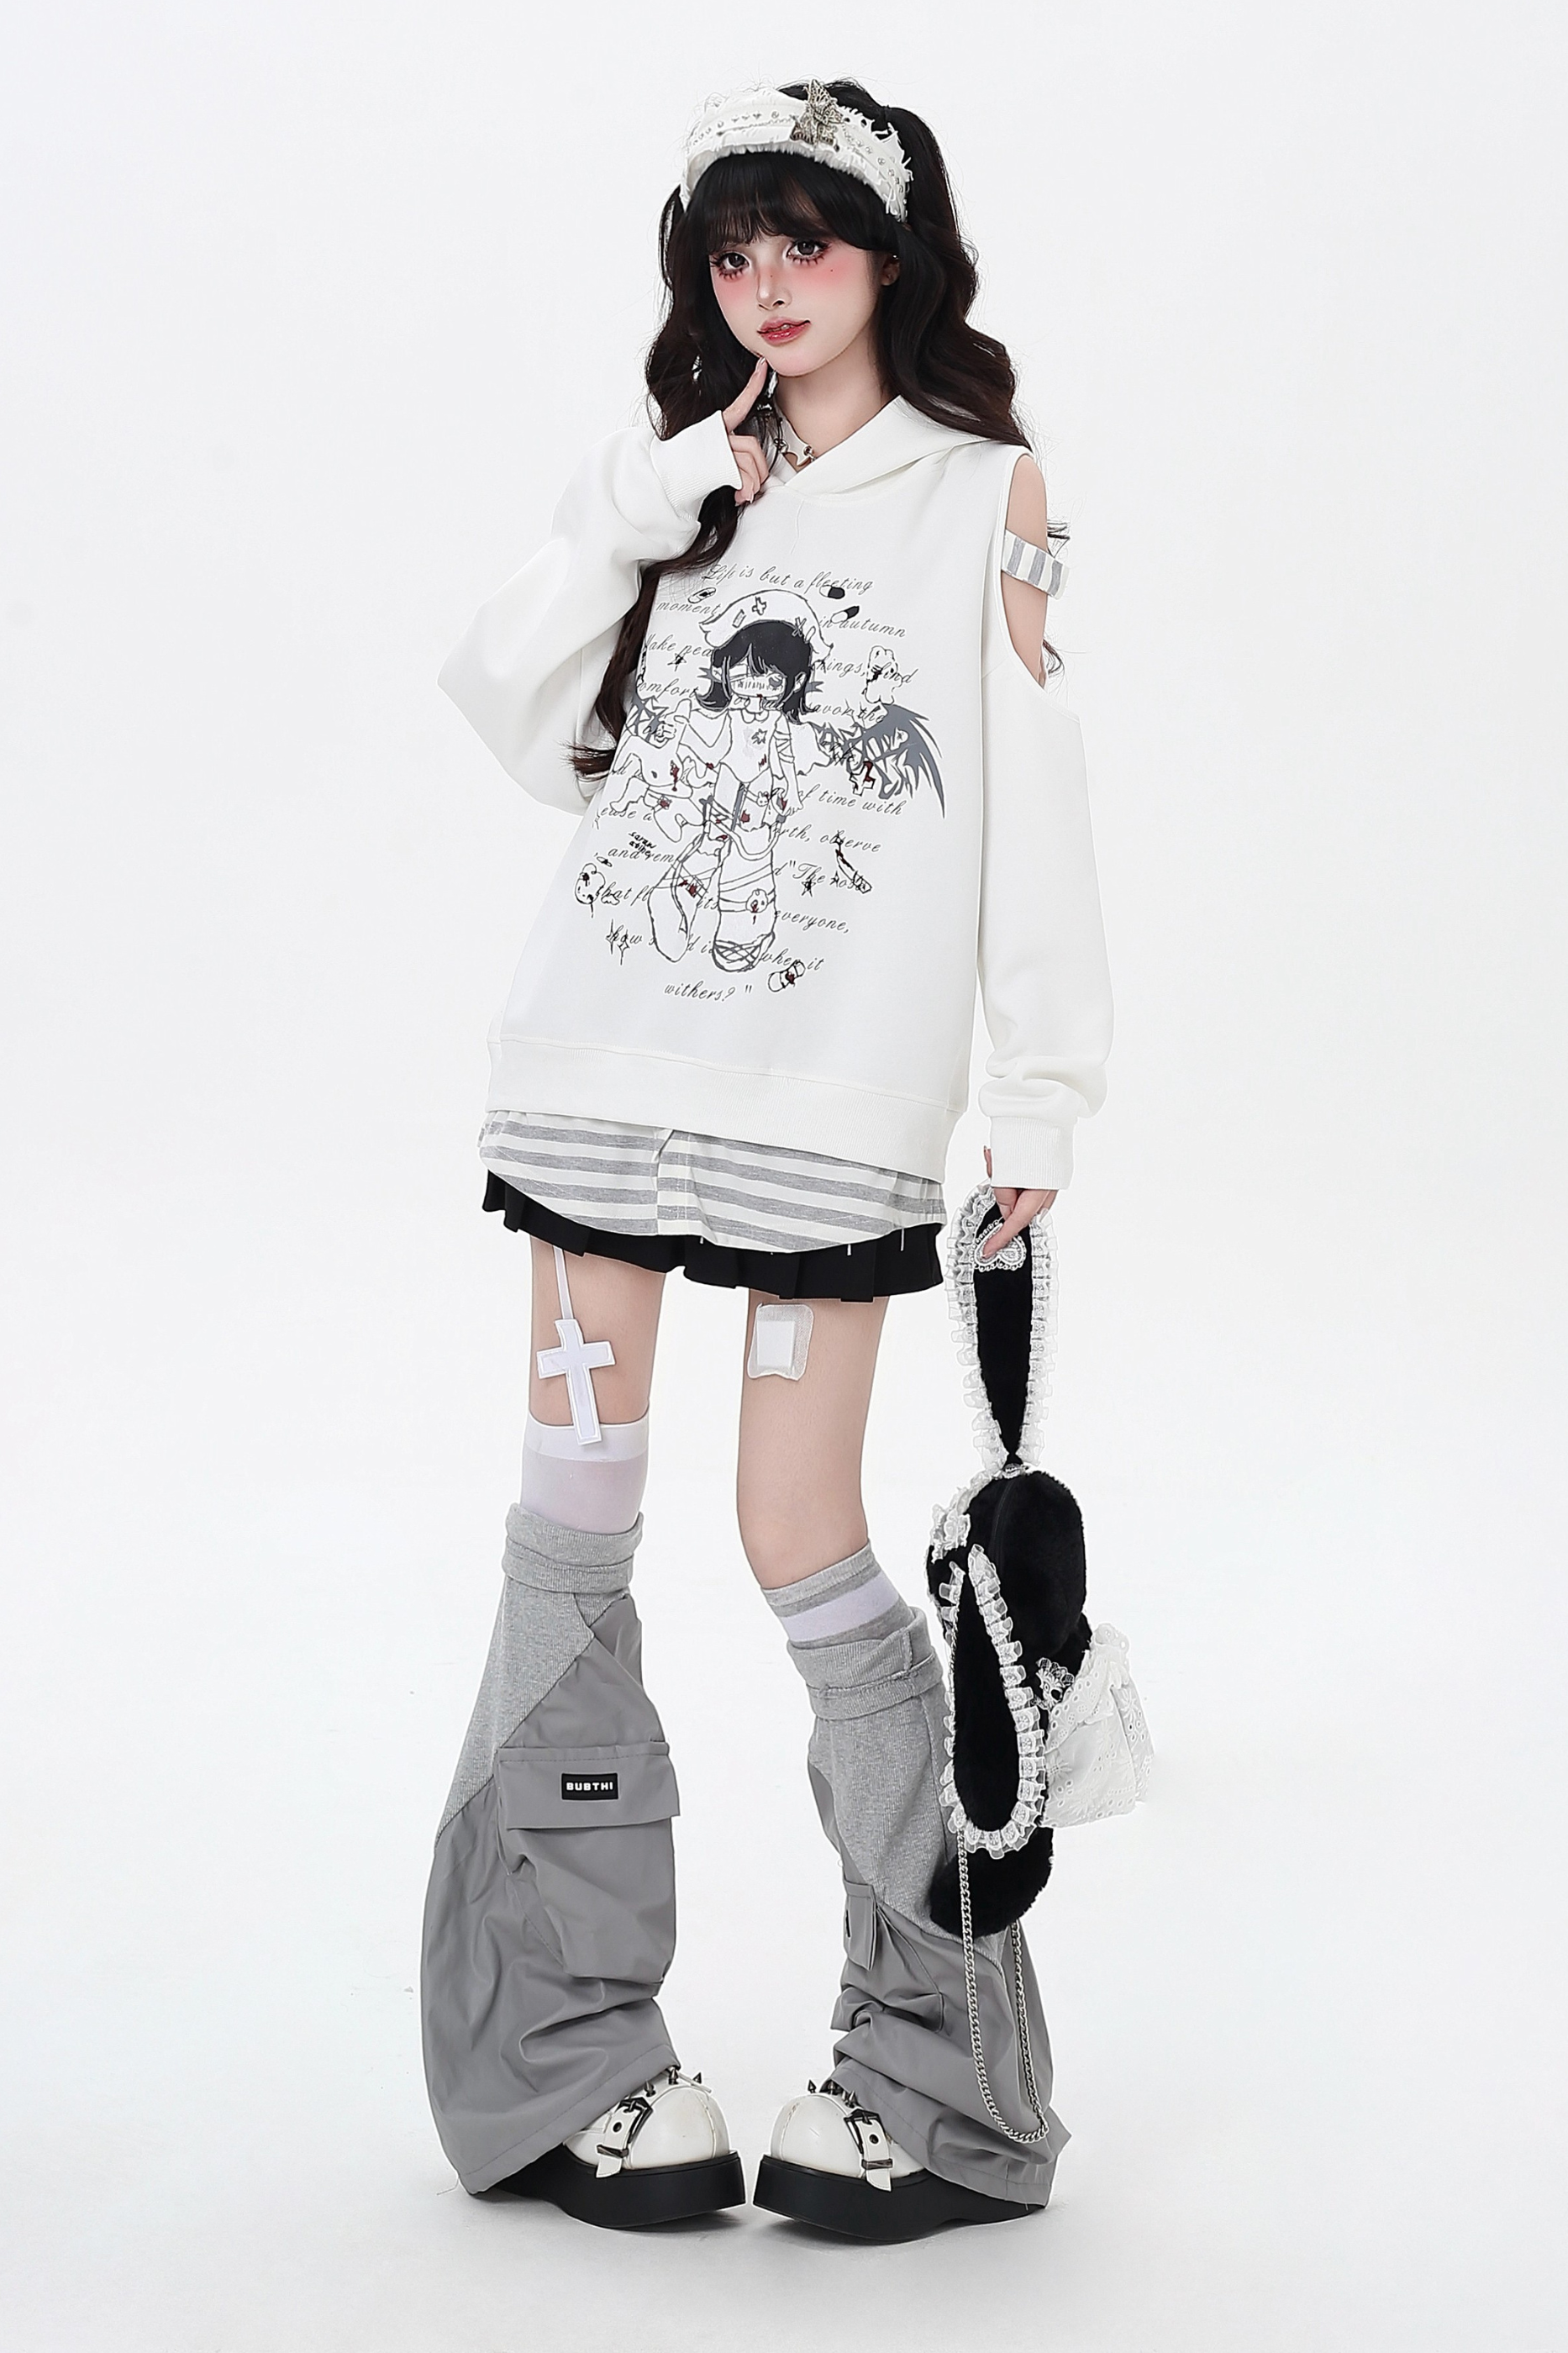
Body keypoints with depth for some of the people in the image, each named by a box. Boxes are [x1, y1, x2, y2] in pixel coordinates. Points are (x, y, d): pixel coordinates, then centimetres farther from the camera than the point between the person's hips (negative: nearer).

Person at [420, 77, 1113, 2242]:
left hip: (836, 1088, -4)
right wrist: (635, 519, -4)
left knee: (802, 1540, -7)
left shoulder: (984, 491, 6)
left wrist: (1047, 1087, -6)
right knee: (574, 1521, -1)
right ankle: (575, 2047, 8)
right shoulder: (671, 479, 17)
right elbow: (513, 718, 7)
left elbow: (1036, 797, 0)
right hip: (607, 1065, 4)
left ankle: (930, 2063, 7)